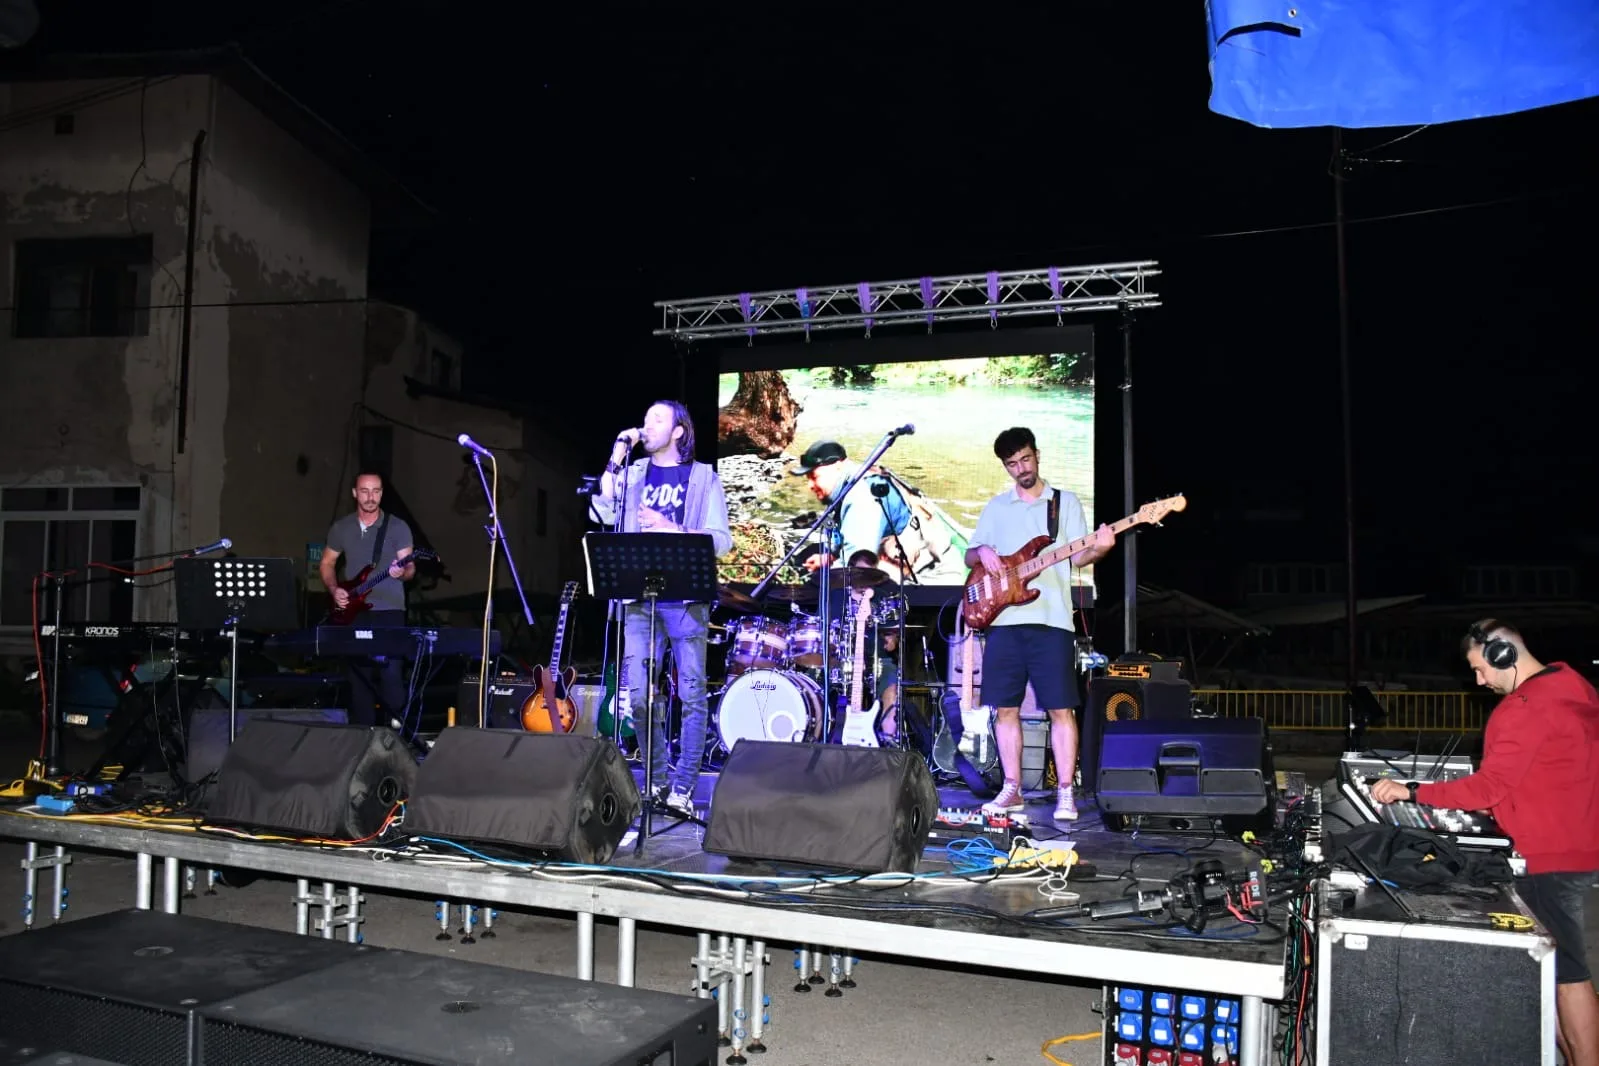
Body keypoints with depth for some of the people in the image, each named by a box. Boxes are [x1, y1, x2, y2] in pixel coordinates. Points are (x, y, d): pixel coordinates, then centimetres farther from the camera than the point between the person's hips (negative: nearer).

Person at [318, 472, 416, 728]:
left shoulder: (398, 527, -2)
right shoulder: (340, 528, 8)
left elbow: (410, 567, -5)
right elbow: (327, 564, 17)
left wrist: (402, 572, -28)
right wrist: (334, 589, 0)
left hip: (389, 611, -3)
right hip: (354, 612, 3)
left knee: (390, 673, -11)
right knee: (358, 673, 7)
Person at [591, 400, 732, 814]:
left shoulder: (703, 477, 7)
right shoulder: (634, 473, 17)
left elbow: (722, 540, 0)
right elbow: (604, 513, 1)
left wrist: (671, 529, -13)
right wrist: (617, 458, 0)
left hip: (686, 597, -3)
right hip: (639, 594, 3)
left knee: (691, 693, -4)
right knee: (640, 693, 2)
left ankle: (683, 787, 1)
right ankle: (657, 780, 16)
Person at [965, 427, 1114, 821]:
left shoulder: (1066, 502, 9)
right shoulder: (996, 507, 17)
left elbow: (1078, 556, 1)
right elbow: (969, 555, 19)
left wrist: (1098, 548, -21)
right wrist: (982, 553, -4)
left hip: (1050, 620, -3)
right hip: (1003, 620, 3)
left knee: (1060, 708, -4)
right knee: (1005, 708, 4)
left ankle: (1065, 793, 2)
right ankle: (1012, 790, 14)